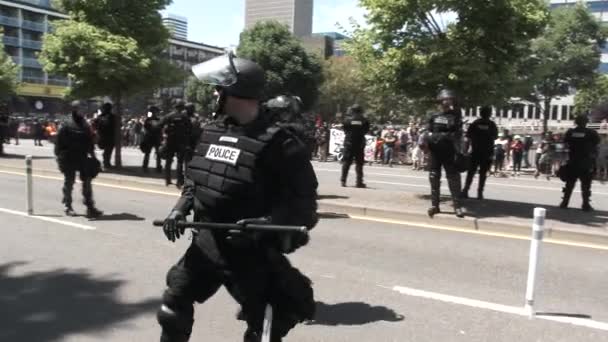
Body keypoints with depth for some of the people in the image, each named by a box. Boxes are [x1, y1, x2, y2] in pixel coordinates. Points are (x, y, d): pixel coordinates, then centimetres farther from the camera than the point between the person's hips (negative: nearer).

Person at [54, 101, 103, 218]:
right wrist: (60, 157, -14)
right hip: (70, 160, -5)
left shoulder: (86, 126, 10)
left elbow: (90, 142, 16)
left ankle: (90, 207, 7)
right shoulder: (67, 126, -7)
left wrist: (92, 155, 12)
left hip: (83, 159, 5)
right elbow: (59, 143, -8)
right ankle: (68, 206, 19)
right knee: (69, 183, 6)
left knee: (87, 183, 4)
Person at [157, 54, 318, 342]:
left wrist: (266, 222, -31)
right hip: (207, 242, 7)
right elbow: (194, 179, 17)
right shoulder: (212, 132, 4)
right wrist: (181, 208, 2)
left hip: (251, 251, -6)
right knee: (173, 308, 18)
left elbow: (303, 202, -17)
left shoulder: (278, 143, -19)